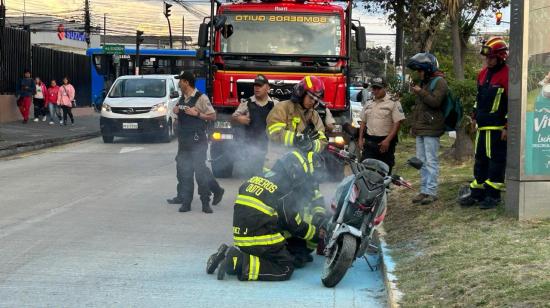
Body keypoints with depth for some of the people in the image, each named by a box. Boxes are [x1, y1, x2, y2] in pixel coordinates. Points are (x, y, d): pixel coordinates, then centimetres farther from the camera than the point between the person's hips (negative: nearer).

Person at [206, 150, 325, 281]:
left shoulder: (257, 178, 15)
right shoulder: (284, 192, -9)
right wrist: (317, 233, 11)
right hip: (261, 240, -9)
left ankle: (227, 253, 7)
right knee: (286, 268, -4)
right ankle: (240, 264, -17)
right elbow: (294, 225, -4)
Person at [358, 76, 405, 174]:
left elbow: (397, 123, -11)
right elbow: (363, 122, 20)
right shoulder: (368, 104, 15)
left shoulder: (393, 103, -5)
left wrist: (387, 140, -18)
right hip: (369, 142, 5)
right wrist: (360, 139, 10)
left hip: (385, 142, -5)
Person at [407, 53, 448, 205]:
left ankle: (431, 191, -6)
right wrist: (413, 125, 26)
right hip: (420, 129, 9)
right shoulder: (424, 82, 22)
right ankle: (424, 190, 15)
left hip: (431, 129, -9)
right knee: (421, 161, 10)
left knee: (431, 161, -8)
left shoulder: (439, 82, -7)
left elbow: (435, 101, -20)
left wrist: (420, 92, -16)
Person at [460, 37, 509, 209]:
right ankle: (477, 194, 19)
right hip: (482, 127, 8)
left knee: (496, 161, -2)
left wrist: (507, 127, -16)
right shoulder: (483, 74, 14)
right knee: (480, 160, 12)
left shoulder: (506, 75, -12)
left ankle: (492, 195, 3)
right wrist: (475, 118, 21)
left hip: (497, 128, -8)